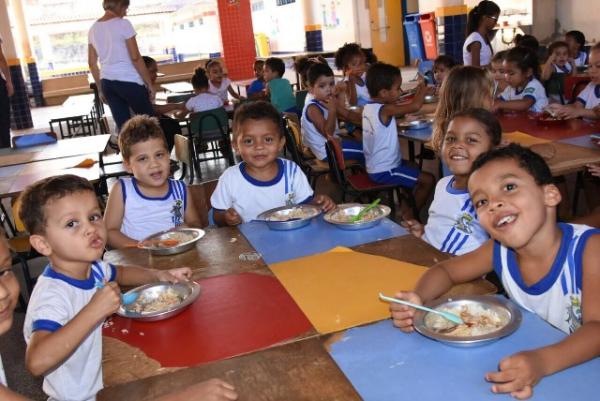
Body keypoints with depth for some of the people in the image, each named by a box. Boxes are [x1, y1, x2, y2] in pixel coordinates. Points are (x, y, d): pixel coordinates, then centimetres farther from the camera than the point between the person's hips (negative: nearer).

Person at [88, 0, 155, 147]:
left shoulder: (93, 29, 11)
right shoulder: (123, 24, -8)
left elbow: (92, 63, 13)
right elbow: (135, 58, -12)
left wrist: (100, 89, 19)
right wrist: (149, 83, -5)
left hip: (107, 82, 7)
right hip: (128, 80, -7)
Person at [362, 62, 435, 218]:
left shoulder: (368, 107, 4)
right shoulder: (385, 110, -22)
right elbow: (415, 106, -31)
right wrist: (422, 89, -10)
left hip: (375, 167, 10)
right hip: (385, 171, -9)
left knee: (414, 168, 29)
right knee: (428, 180, -6)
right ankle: (409, 215, 6)